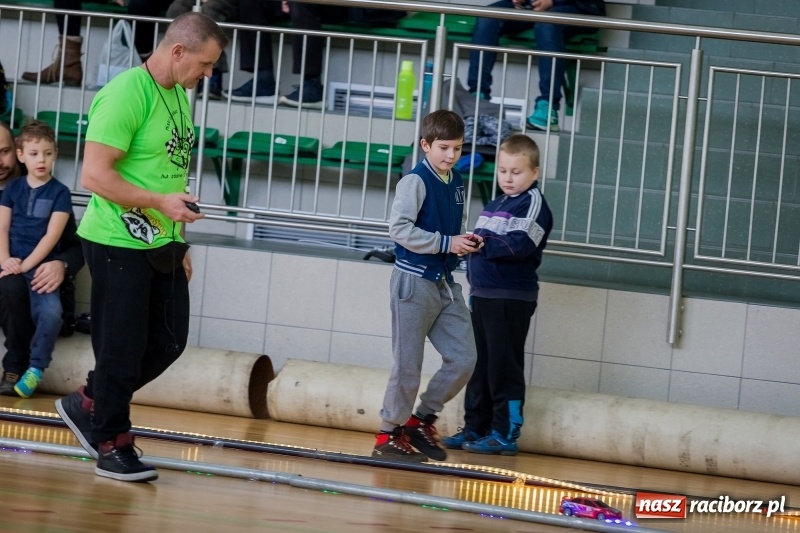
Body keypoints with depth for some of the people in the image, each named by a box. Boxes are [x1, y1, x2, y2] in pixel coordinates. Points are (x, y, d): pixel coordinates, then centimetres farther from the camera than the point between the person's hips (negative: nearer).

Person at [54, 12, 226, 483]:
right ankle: (111, 446, 15)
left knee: (169, 342, 10)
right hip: (119, 244, -9)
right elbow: (94, 175, -21)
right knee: (123, 351, 0)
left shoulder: (179, 97, 11)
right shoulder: (126, 94, -17)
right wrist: (161, 202, -24)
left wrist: (179, 243, 19)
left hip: (162, 245, 9)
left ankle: (89, 406, 27)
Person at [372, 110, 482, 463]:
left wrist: (467, 243, 2)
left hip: (445, 284, 7)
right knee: (408, 366, -1)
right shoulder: (415, 181, -12)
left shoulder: (457, 183, 11)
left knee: (463, 359, 2)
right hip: (415, 282, -7)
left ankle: (421, 419, 19)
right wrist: (446, 243, -21)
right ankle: (389, 435, 13)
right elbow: (399, 228, -20)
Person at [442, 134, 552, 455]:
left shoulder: (533, 204, -7)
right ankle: (475, 428, 19)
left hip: (512, 299, -9)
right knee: (479, 364, 12)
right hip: (482, 294, 9)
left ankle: (505, 434, -3)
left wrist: (483, 244, -25)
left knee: (504, 366, -6)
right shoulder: (494, 206, 19)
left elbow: (520, 245, -20)